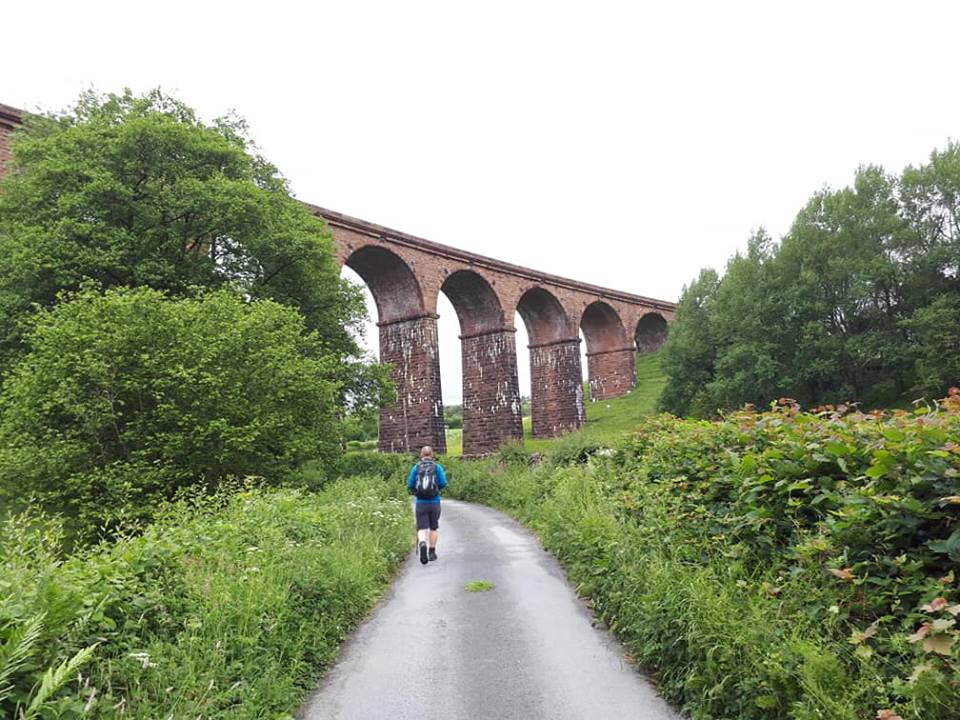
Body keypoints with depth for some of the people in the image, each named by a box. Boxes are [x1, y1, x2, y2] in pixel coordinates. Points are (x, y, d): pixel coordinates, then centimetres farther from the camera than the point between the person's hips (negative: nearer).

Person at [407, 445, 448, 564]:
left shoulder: (416, 467, 2)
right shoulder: (437, 467, 0)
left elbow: (410, 485, -2)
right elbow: (443, 483, -8)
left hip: (421, 503, 0)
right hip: (434, 502, 0)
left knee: (422, 529, 0)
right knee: (433, 528, 17)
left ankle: (422, 544, -29)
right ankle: (432, 552, 23)